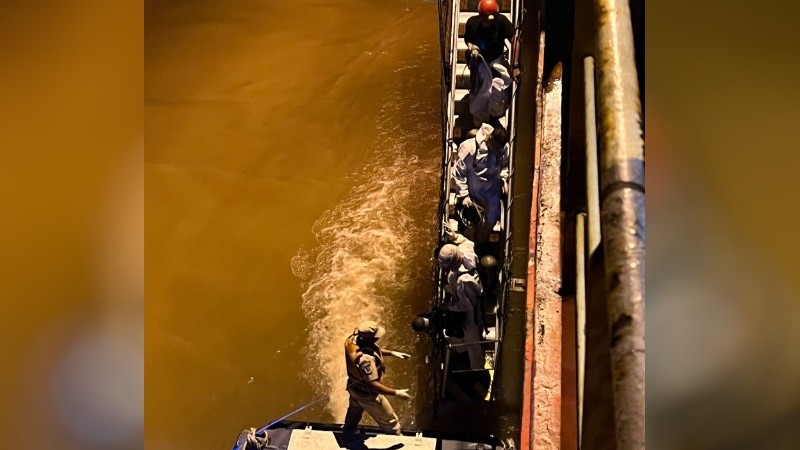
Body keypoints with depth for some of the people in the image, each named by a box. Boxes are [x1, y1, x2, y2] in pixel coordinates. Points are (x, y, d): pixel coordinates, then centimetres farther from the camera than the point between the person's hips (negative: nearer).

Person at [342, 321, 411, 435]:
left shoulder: (352, 339, -18)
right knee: (390, 423, 14)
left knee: (354, 412, 38)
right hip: (367, 394, -9)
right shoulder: (365, 359, -43)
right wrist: (397, 392, -31)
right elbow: (373, 384, -36)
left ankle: (346, 434, 62)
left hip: (354, 386, 9)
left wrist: (392, 353, -3)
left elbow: (373, 348, 2)